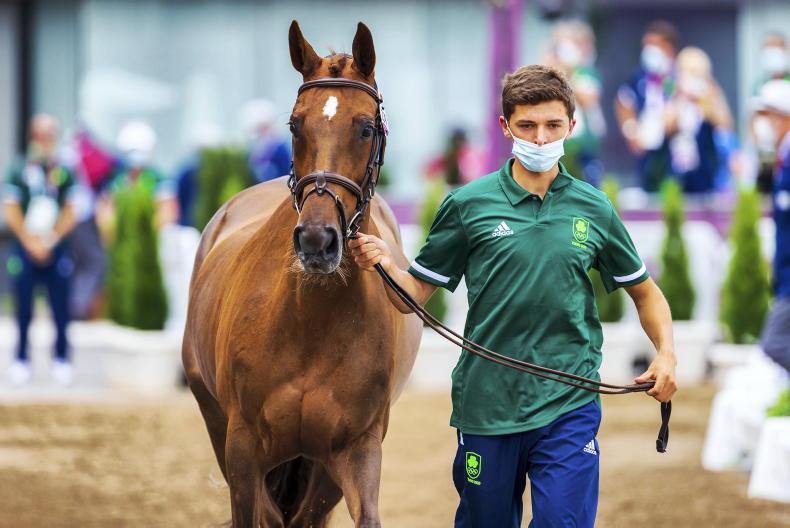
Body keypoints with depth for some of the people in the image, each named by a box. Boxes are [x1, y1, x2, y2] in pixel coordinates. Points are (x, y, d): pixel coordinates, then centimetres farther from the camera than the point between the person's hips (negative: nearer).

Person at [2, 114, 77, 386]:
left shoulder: (64, 173, 2)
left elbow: (69, 213, 5)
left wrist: (50, 240, -6)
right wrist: (31, 242, -8)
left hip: (55, 249, 1)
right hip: (25, 248, -1)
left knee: (61, 309, 1)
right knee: (24, 310, 3)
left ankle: (62, 361, 8)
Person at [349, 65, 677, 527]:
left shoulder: (594, 210, 4)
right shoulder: (468, 205, 0)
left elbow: (644, 291, 16)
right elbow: (416, 296, 4)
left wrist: (667, 352, -1)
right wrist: (384, 265, -17)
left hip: (568, 407, 0)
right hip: (486, 404, 0)